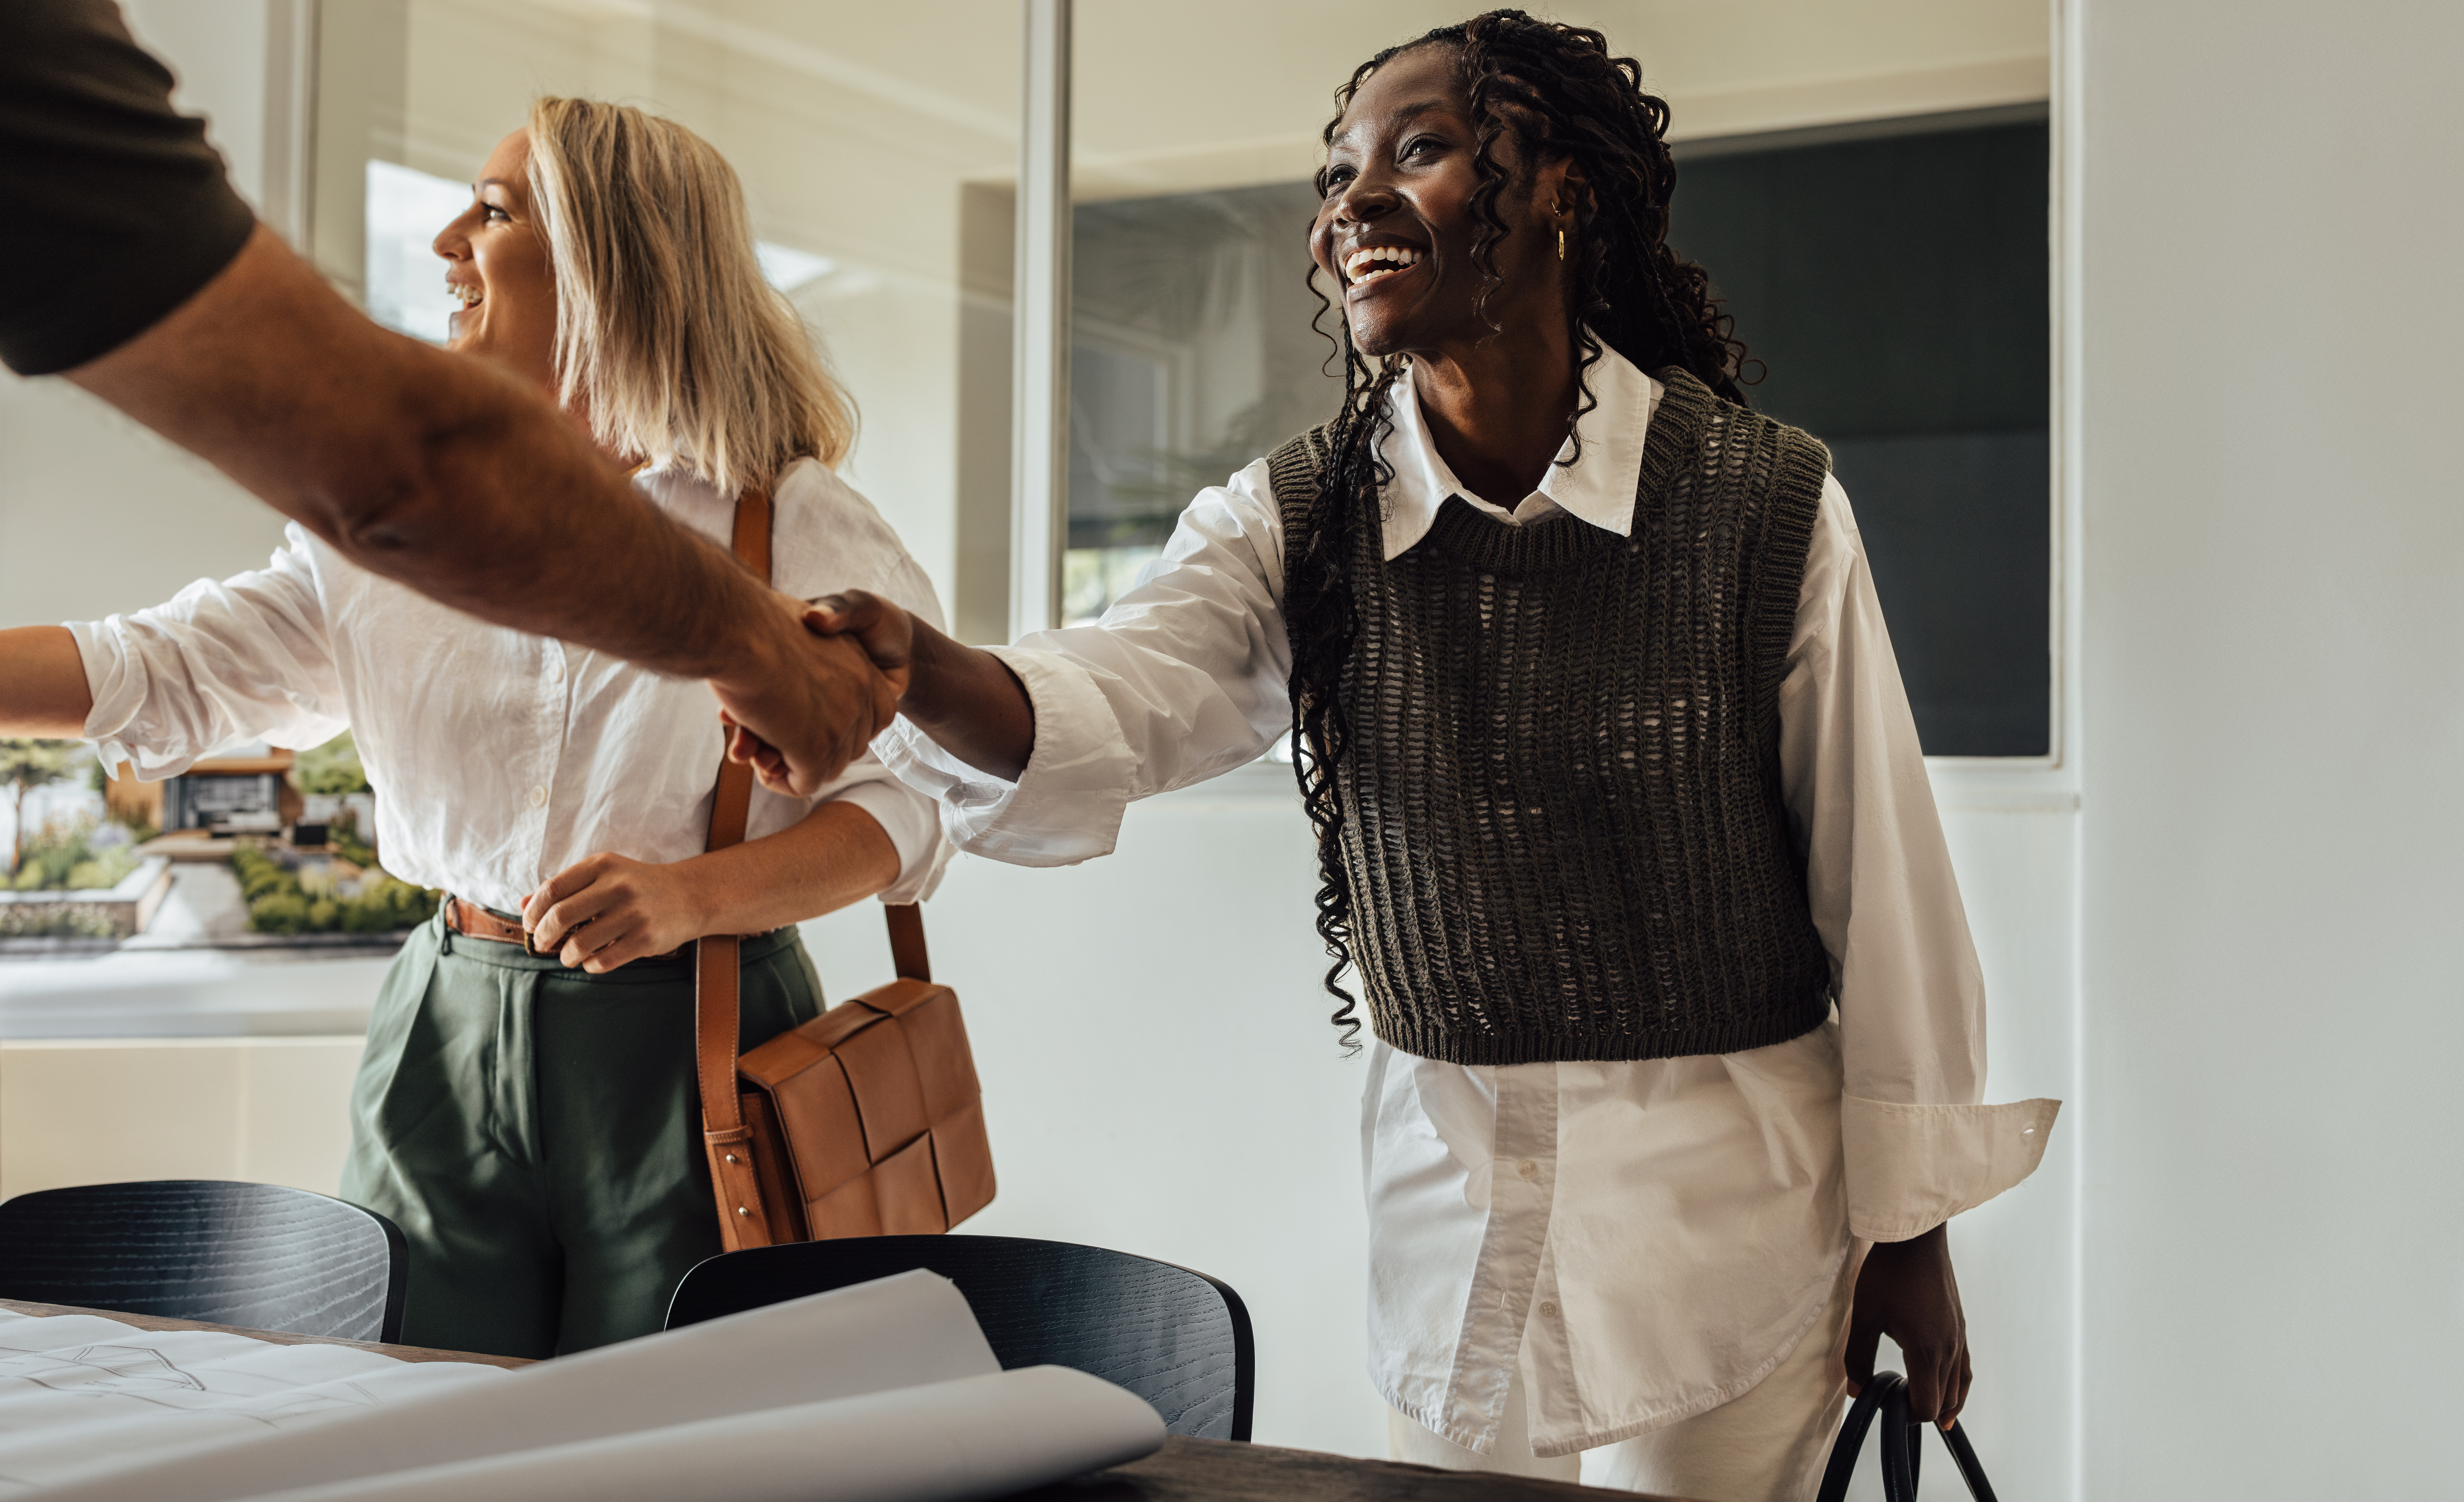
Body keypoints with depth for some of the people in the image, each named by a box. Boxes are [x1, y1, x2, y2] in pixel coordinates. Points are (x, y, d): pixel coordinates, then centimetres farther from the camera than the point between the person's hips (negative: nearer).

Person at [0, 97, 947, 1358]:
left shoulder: (796, 521, -4)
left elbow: (903, 801, -8)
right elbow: (167, 673, 6)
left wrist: (694, 893, -23)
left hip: (690, 1051, -3)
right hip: (448, 1047, 4)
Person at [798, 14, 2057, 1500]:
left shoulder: (1767, 505, -12)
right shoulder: (1295, 521, -3)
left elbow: (1881, 887, -6)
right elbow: (1106, 706, -22)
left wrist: (1910, 1233, -1)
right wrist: (912, 667, -44)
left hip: (1726, 1204, -2)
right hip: (1447, 1198, 3)